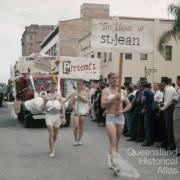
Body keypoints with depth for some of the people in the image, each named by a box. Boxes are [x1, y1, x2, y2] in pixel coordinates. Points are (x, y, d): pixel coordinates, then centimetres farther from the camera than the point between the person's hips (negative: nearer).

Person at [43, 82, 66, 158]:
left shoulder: (59, 96, 3)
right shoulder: (46, 96, 3)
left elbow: (62, 107, -1)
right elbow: (44, 107, 3)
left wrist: (63, 117, -7)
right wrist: (45, 102, -15)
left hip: (57, 116, 2)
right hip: (49, 116, -1)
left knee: (55, 135, 12)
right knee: (51, 134, -11)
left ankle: (52, 148, 37)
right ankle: (52, 152, -9)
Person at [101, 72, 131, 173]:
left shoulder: (121, 91, 10)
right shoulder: (106, 91, -1)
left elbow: (129, 105, 9)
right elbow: (103, 105, -12)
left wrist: (122, 111, -8)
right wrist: (114, 98, -21)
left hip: (121, 118, 4)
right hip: (110, 118, -4)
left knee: (116, 142, 12)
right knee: (113, 142, -14)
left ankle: (111, 161, 25)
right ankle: (115, 164, -16)